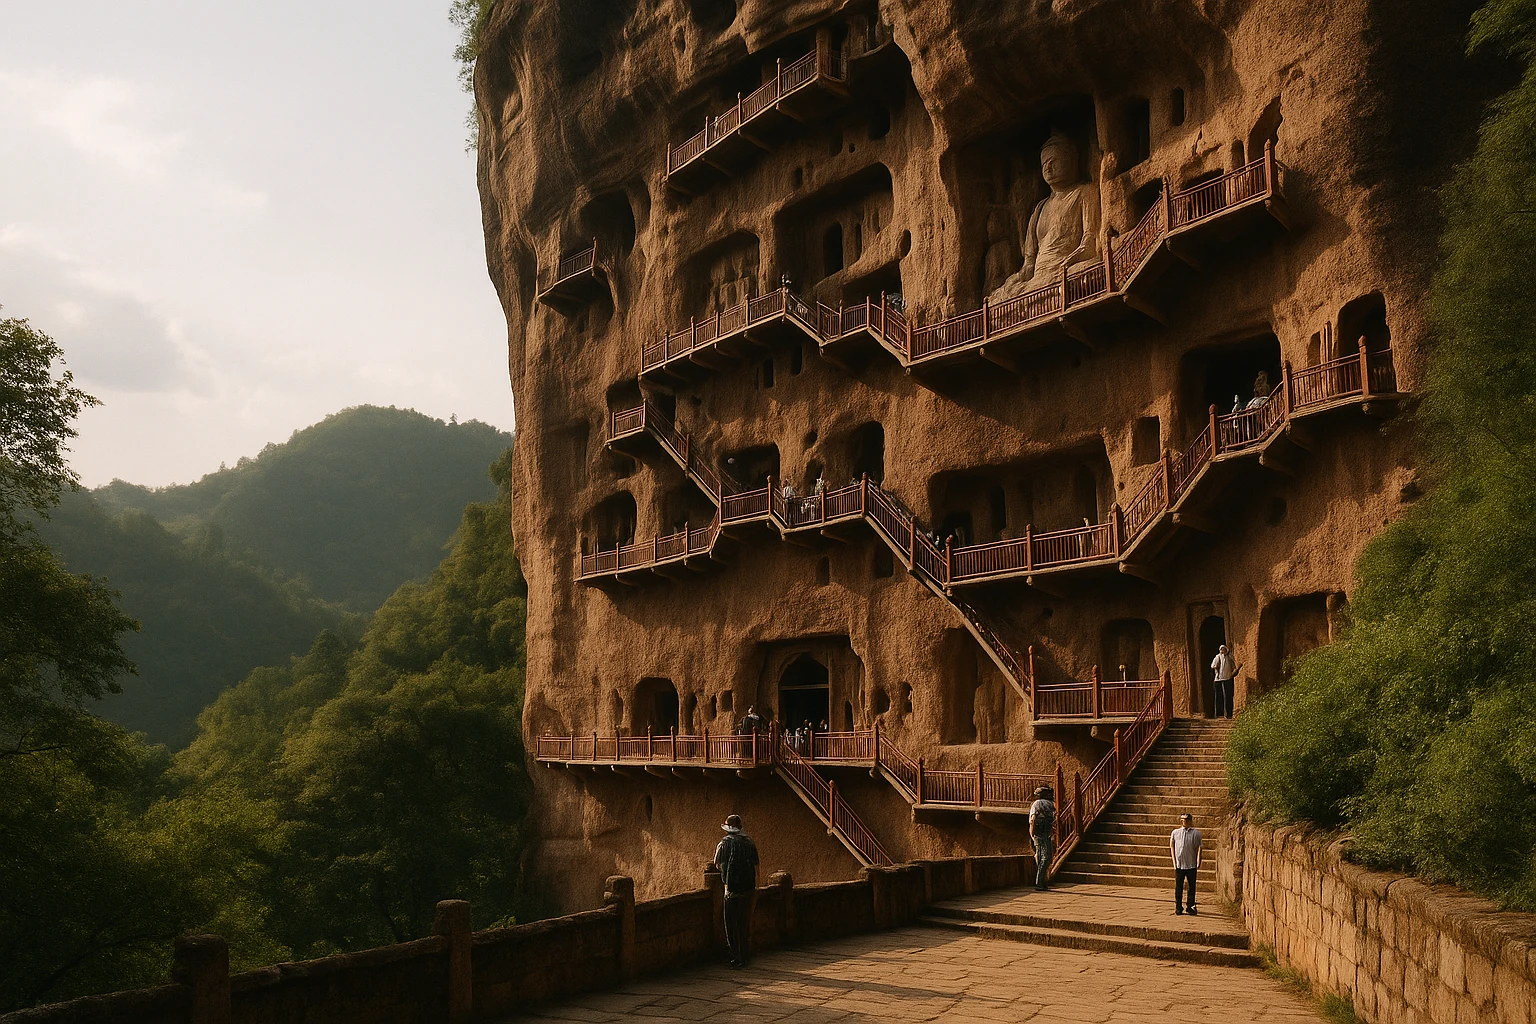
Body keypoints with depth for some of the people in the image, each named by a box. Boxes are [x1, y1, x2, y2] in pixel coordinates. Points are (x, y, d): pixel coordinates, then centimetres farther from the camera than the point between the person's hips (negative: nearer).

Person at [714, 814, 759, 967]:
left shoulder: (726, 842, -6)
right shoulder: (749, 842, 9)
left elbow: (718, 864, 2)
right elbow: (756, 865, 11)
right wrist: (756, 886, 19)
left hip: (733, 887, -5)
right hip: (749, 886, 5)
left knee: (733, 923, 2)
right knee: (745, 921, 13)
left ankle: (737, 958, 1)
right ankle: (743, 957, 18)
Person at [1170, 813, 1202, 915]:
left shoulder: (1196, 833, 1)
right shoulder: (1175, 832, 5)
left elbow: (1198, 848, 2)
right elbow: (1172, 846, 15)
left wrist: (1198, 861, -5)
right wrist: (1174, 861, 9)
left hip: (1191, 864, 0)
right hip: (1179, 864, 0)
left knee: (1192, 886, 4)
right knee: (1178, 887, 4)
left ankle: (1190, 906, 14)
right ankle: (1178, 907, 12)